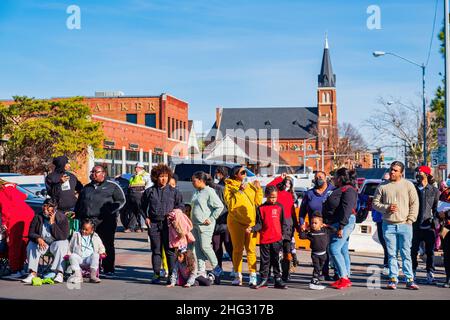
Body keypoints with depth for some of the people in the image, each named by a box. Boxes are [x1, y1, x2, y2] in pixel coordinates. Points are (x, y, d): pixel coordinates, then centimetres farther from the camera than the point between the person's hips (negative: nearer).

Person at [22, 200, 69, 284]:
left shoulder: (62, 218, -13)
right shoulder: (38, 217, -3)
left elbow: (63, 237, -21)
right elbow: (31, 233, -4)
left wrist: (52, 223, -25)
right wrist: (38, 239, -27)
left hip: (57, 242, -3)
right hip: (42, 242, 3)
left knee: (60, 246, -35)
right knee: (31, 245, -25)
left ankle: (59, 274, -39)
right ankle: (33, 273, -26)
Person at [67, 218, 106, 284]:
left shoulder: (95, 237, 17)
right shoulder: (76, 235, 16)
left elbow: (101, 247, 24)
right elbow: (70, 247, 21)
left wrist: (102, 253, 4)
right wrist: (68, 254, 5)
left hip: (90, 258, 0)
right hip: (79, 258, 0)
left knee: (95, 255, -34)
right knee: (73, 256, -34)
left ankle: (93, 276, -34)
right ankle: (78, 276, -31)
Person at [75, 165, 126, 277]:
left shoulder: (112, 186, 9)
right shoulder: (87, 187, 23)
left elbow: (121, 200, 3)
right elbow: (79, 203, 28)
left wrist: (110, 211, -9)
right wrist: (77, 215, 13)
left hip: (106, 220, -4)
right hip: (88, 220, 4)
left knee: (107, 245, -1)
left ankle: (108, 269, 5)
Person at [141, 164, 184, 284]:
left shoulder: (174, 191, 4)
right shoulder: (149, 191, 8)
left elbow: (181, 205, 10)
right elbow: (143, 205, 20)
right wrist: (146, 217, 8)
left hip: (168, 223, -2)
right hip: (153, 223, 2)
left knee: (170, 250, -2)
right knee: (156, 250, 6)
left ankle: (171, 275, 4)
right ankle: (156, 274, 12)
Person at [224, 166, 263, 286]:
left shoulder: (250, 186, 15)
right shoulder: (229, 187, 0)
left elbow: (258, 202, 12)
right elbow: (231, 204, -14)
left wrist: (258, 189, 3)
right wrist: (239, 191, -17)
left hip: (251, 222, 3)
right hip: (236, 222, -3)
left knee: (251, 249, -1)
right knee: (238, 249, 2)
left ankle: (253, 276, -1)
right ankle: (238, 276, 9)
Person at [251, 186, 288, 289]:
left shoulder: (280, 207, 6)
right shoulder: (261, 208, 3)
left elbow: (283, 222, 11)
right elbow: (259, 224, 3)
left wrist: (283, 233, 2)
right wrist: (252, 229, -14)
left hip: (277, 239, 0)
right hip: (264, 239, 0)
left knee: (276, 260, 5)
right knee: (265, 260, 7)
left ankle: (278, 280, 12)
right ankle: (264, 279, 16)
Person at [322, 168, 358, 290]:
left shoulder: (348, 190, -12)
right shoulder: (340, 190, 19)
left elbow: (346, 210, -21)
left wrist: (341, 227, -25)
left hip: (344, 223, -10)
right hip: (336, 224, 10)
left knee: (334, 249, -15)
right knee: (343, 250, 10)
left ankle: (344, 278, -13)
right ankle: (346, 278, 14)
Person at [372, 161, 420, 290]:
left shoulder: (408, 185, 4)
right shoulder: (382, 186, 8)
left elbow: (414, 203, 4)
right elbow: (375, 203, 10)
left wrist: (410, 220, -4)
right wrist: (386, 208, -8)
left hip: (405, 225, -1)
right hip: (388, 225, 1)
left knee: (406, 254, 0)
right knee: (391, 254, 4)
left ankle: (410, 279, 5)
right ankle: (393, 279, 9)